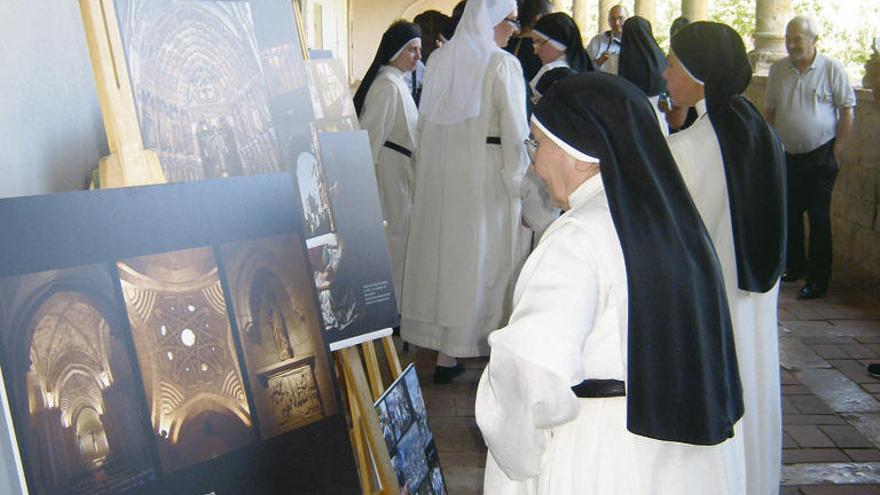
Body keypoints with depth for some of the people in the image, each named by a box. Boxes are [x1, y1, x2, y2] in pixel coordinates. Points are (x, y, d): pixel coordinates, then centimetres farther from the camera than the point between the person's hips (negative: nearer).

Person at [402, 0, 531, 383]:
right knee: (484, 258, 5)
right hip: (487, 177, -5)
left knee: (444, 252, 12)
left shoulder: (438, 60, 5)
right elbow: (516, 132, -14)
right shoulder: (502, 64, -11)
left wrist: (427, 173, 16)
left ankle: (445, 355, 19)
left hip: (439, 177, 6)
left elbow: (424, 123, 9)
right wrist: (520, 186, -7)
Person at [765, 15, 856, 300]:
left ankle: (819, 280, 2)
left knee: (819, 218, -4)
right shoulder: (778, 70, 5)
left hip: (821, 156, -4)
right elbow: (770, 111, 13)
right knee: (790, 214, 13)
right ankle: (795, 266, 31)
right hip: (788, 156, 4)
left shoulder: (832, 69, -6)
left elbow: (847, 110, -4)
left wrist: (837, 150, -7)